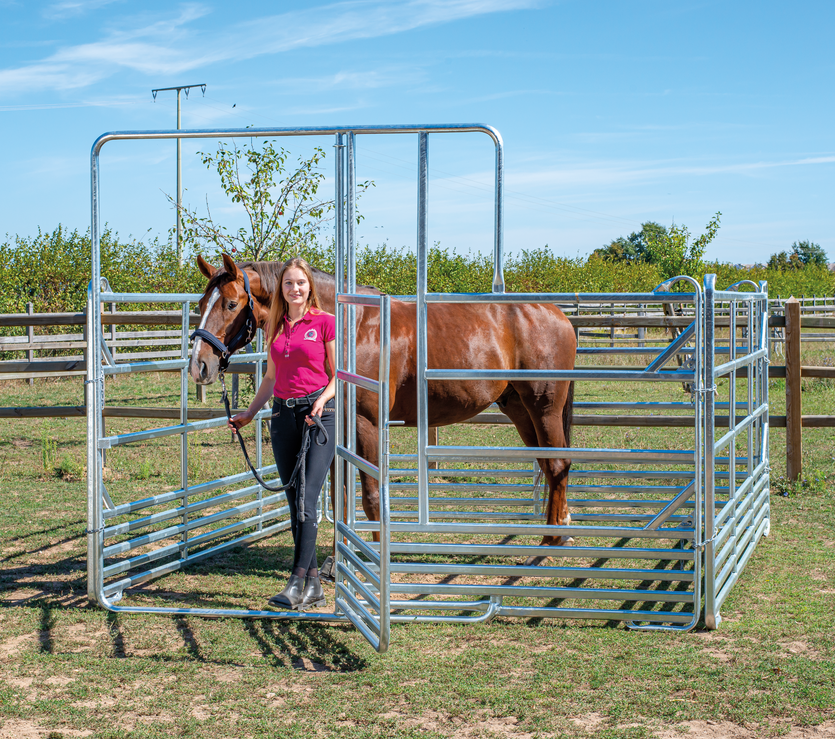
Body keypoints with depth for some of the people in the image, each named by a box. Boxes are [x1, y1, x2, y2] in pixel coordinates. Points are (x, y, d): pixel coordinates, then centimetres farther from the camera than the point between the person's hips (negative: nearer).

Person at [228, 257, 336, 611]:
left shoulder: (325, 322, -1)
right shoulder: (276, 327, 14)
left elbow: (338, 374, -1)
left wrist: (323, 400, -19)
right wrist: (249, 413, 19)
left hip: (318, 414, -6)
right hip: (283, 414, 6)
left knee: (307, 499, -14)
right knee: (295, 504, 6)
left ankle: (297, 583, -18)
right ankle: (314, 585, 12)